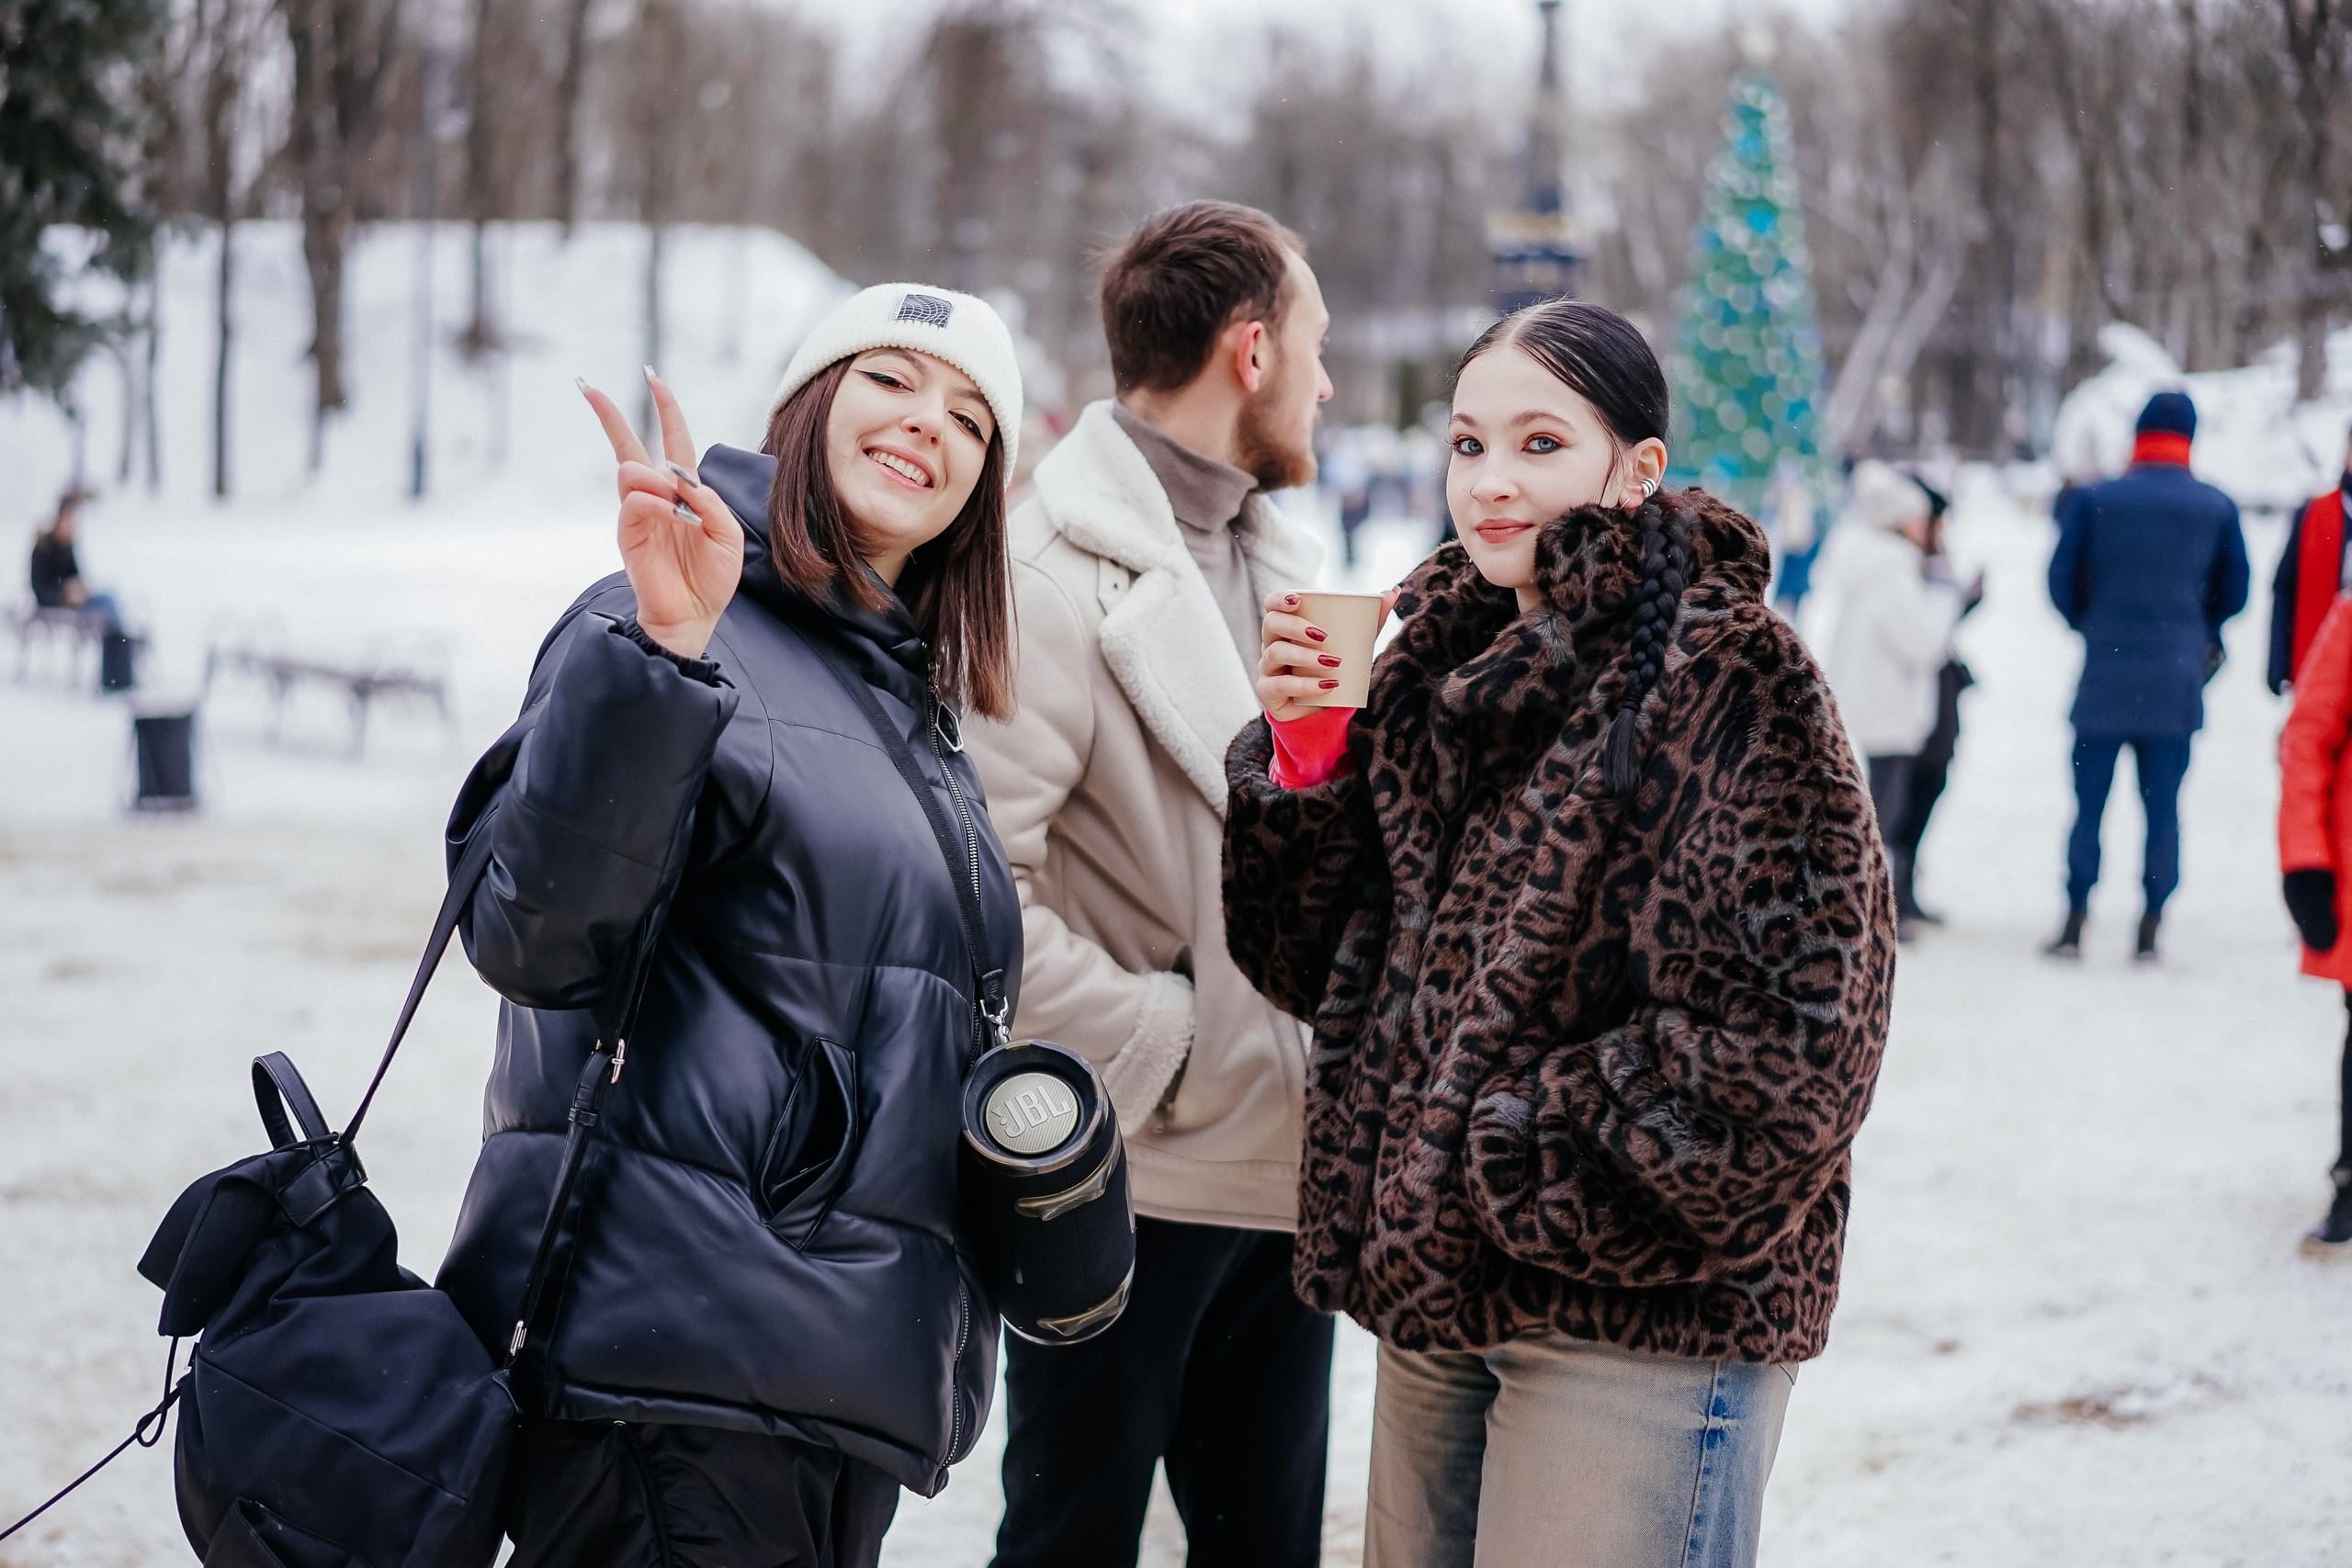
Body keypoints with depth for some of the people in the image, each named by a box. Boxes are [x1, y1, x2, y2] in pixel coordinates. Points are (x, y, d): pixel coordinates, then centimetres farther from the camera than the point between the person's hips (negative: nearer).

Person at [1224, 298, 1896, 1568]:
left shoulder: (1734, 681, -12)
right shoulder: (1444, 665, 10)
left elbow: (1795, 1035, -17)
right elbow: (1322, 963, 11)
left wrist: (1520, 1155, -14)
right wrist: (1303, 752, -5)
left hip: (1637, 1327, -7)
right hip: (1439, 1296, 7)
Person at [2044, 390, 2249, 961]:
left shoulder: (2096, 500, -4)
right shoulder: (2218, 508, 1)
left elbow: (2062, 580, -1)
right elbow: (2234, 592, 8)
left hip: (2104, 678, -1)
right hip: (2176, 679, 1)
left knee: (2088, 802, 6)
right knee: (2162, 807, 5)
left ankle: (2074, 925, 4)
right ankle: (2149, 931, 5)